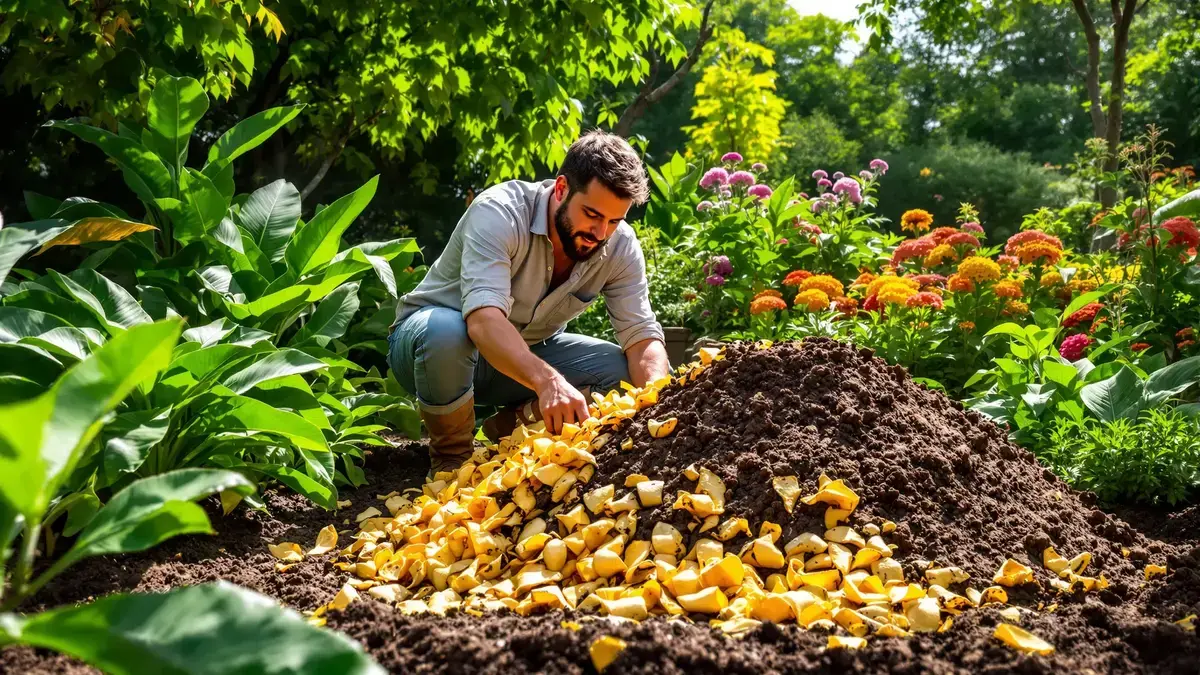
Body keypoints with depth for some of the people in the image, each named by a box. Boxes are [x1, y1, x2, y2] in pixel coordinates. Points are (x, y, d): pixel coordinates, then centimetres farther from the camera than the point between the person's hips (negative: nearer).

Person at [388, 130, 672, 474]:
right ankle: (451, 458, -12)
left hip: (528, 353, 4)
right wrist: (548, 381, -60)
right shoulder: (499, 213, -30)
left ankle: (512, 425, 2)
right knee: (445, 333, -40)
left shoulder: (620, 246, -14)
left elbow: (642, 336, -16)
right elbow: (484, 320, -44)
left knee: (624, 371, -18)